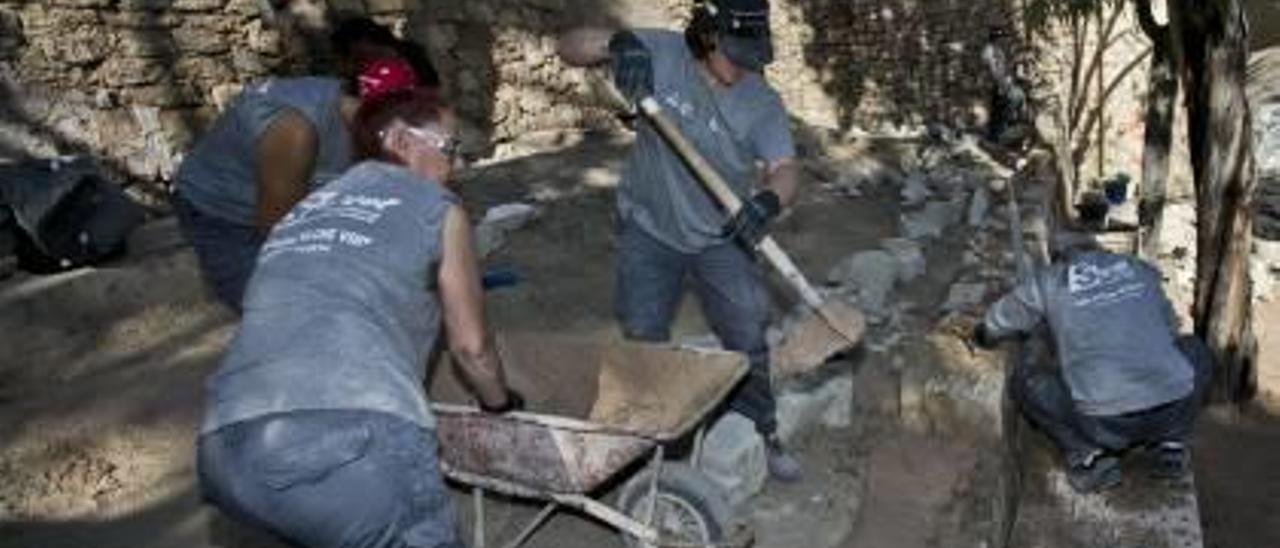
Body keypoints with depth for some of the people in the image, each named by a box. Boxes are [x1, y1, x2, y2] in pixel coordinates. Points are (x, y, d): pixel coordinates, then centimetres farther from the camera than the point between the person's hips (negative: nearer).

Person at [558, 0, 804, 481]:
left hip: (722, 237, 1)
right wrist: (616, 43, -38)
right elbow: (569, 46, -15)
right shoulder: (661, 53, -15)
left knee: (747, 337, 4)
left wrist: (769, 199, -48)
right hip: (650, 230, 0)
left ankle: (759, 434, 26)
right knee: (642, 340, 8)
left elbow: (785, 169, -23)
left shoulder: (761, 102, -14)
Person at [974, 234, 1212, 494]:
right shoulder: (1141, 270, 20)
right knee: (1195, 350, 33)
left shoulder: (1048, 281, 11)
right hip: (1171, 409, 3)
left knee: (1023, 380, 19)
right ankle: (1171, 444, 15)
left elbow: (989, 329, 26)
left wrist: (984, 336, 50)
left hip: (1106, 424, -3)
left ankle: (1087, 455, 2)